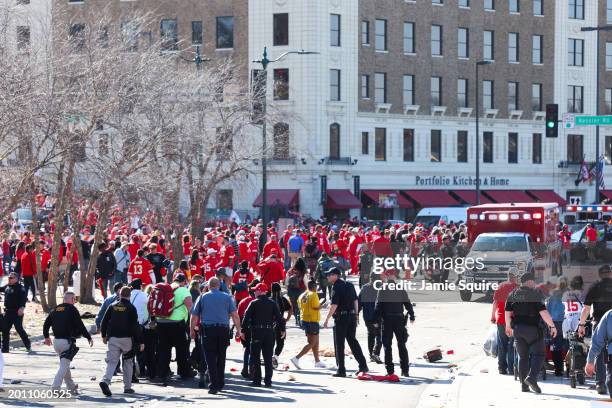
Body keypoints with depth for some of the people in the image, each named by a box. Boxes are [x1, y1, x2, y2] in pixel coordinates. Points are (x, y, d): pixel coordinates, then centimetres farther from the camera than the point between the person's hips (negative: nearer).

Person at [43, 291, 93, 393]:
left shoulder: (55, 310, 11)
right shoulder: (72, 310, -8)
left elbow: (46, 324, 16)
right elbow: (80, 326, -11)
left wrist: (46, 337, 31)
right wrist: (89, 338, -3)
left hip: (56, 341, 7)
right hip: (68, 342, -7)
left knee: (65, 364, 21)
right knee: (64, 366, -8)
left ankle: (71, 386, 28)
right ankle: (55, 387, -20)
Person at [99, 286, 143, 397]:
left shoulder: (112, 306, 6)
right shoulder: (131, 308, -4)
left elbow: (104, 321, 8)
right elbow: (135, 326, -7)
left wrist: (104, 335, 22)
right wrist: (140, 342, -3)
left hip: (113, 338, 2)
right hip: (127, 338, -2)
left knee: (112, 361, -1)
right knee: (128, 362, 12)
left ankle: (105, 380, -26)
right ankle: (127, 387, 13)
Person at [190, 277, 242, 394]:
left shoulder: (203, 297, 7)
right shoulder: (227, 297, 7)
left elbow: (194, 316, 6)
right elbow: (235, 315, 0)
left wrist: (192, 330, 17)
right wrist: (238, 329, 6)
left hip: (207, 329, -2)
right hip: (223, 330, 2)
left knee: (210, 358, -2)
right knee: (221, 357, 14)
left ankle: (214, 385, -12)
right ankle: (220, 384, 20)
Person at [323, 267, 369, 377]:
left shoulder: (336, 287, -12)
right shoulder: (349, 285, 12)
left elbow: (334, 305, -19)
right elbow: (356, 301, 15)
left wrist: (327, 319, -16)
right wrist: (356, 315, 22)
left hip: (341, 317, -7)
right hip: (352, 316, 7)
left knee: (339, 344, 1)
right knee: (352, 341, 15)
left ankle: (341, 370, 0)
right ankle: (363, 365, 9)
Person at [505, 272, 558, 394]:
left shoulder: (513, 294, 8)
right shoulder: (535, 294, -9)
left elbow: (507, 312, 12)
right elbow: (543, 312, -16)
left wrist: (508, 326, 27)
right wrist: (552, 326, -12)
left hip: (517, 329, 5)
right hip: (532, 329, -5)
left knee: (522, 356, 12)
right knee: (538, 354, 1)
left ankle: (524, 385, 9)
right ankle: (532, 377, -20)